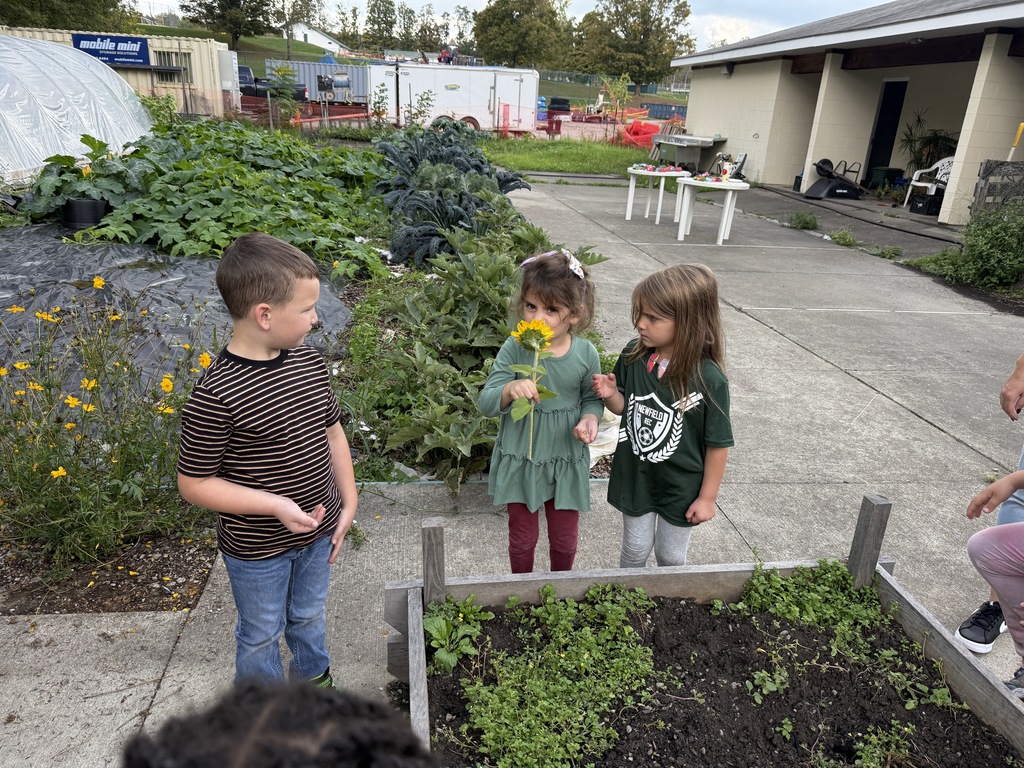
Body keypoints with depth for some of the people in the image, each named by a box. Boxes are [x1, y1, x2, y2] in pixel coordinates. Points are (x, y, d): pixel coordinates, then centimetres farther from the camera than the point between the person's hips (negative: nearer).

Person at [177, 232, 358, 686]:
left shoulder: (310, 363, -8)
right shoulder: (215, 395, -27)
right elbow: (194, 484, -19)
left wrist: (348, 501, 3)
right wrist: (274, 504, -26)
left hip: (317, 531, 5)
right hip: (257, 548, -5)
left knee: (309, 617, 28)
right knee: (261, 634, 21)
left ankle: (315, 681, 55)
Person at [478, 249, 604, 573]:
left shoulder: (586, 354, -12)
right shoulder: (514, 349, -17)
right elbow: (486, 402, -17)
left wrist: (589, 418, -17)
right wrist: (509, 390, -39)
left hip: (566, 461, 1)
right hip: (520, 459, -1)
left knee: (565, 540, 18)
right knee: (522, 539, 17)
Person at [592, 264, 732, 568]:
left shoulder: (709, 380, -24)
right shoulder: (633, 356, -13)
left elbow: (718, 444, -14)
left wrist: (707, 497, -7)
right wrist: (610, 394, -18)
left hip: (681, 487, -2)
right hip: (634, 477, 3)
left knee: (671, 555, 19)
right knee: (636, 549, 20)